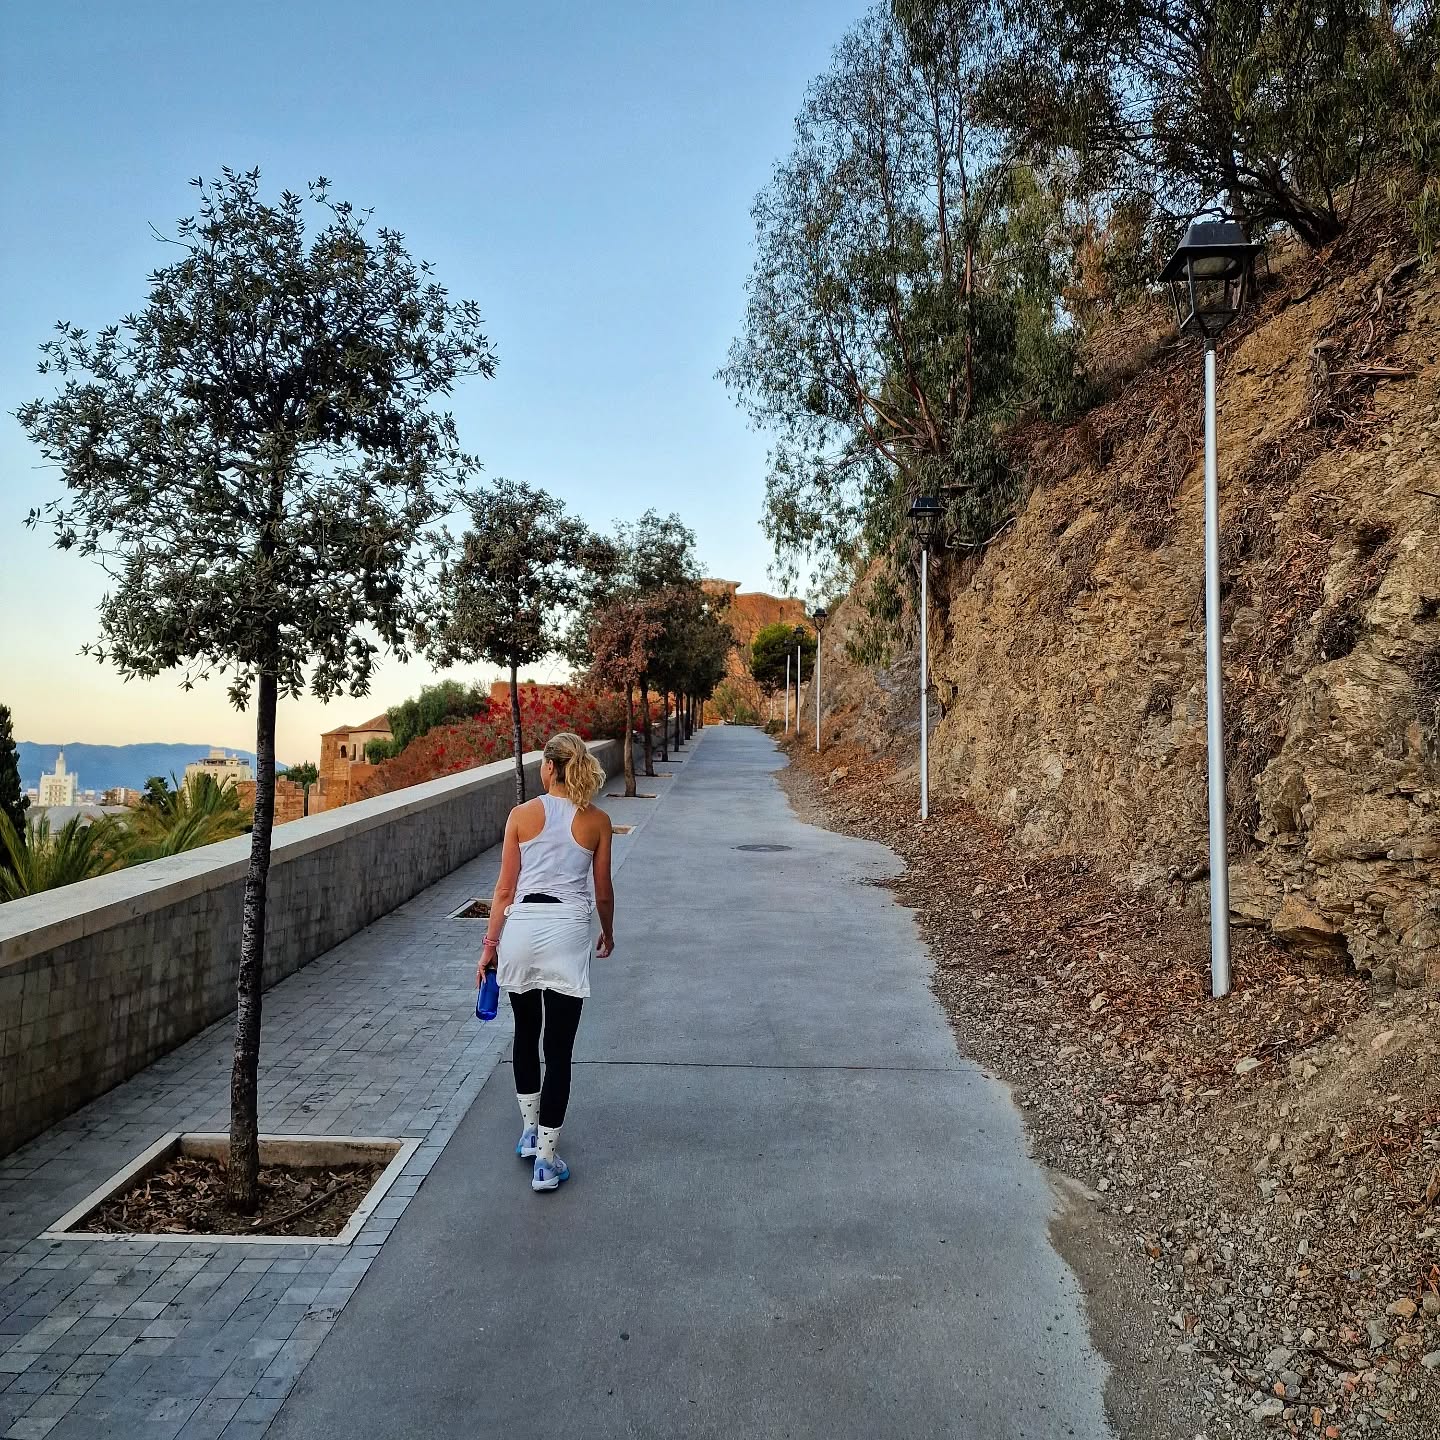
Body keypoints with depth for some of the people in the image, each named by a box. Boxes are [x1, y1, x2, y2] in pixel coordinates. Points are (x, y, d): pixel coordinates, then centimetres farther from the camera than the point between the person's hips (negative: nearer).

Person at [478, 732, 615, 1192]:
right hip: (567, 932, -1)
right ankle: (546, 1161, 7)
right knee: (558, 1049, 4)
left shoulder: (523, 815, 0)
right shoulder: (597, 821, 1)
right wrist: (608, 933, 25)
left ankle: (529, 1132, 34)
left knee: (526, 1033, 22)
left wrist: (490, 943, 9)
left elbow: (505, 889, 1)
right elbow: (603, 893, 7)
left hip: (521, 928, 1)